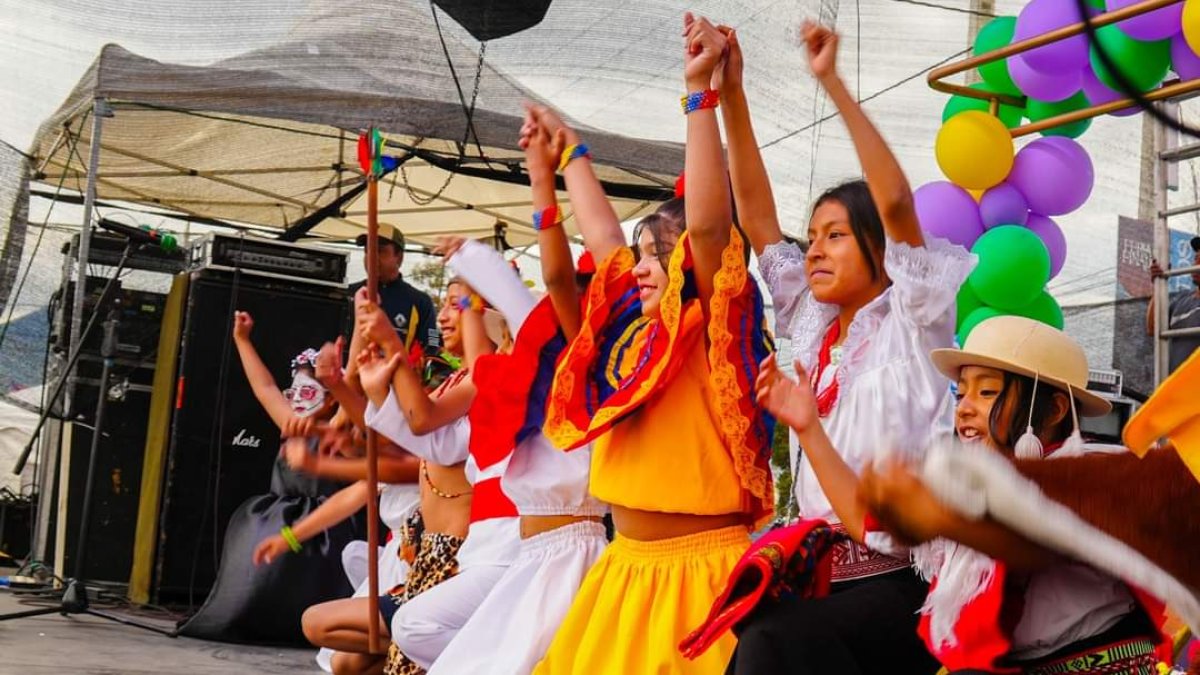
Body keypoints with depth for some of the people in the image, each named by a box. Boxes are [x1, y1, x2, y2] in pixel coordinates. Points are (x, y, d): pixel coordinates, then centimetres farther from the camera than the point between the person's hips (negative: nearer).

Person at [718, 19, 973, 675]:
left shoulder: (911, 322, -2)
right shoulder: (813, 325, 13)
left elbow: (896, 203, -17)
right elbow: (756, 215, 8)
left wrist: (834, 83, -18)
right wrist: (728, 92, 2)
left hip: (899, 580, -6)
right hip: (820, 570, 6)